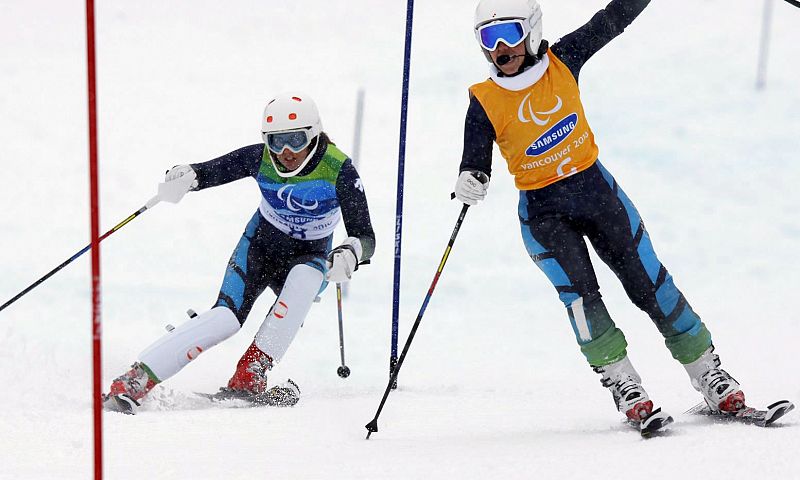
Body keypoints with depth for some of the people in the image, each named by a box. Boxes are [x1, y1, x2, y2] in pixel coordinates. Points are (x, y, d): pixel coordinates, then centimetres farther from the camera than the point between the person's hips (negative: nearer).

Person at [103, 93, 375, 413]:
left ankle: (250, 375, -32)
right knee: (227, 317, -24)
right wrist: (186, 177, -35)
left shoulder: (339, 170, -25)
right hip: (260, 245, 0)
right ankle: (135, 381, -28)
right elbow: (208, 172, -10)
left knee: (304, 277, -37)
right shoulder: (259, 158, -19)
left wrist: (349, 255, -50)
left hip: (310, 257, 0)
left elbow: (365, 237, -26)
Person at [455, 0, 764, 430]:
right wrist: (471, 182, -31)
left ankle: (709, 376, 9)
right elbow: (475, 158, -9)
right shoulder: (484, 102, -10)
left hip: (594, 187, 1)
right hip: (543, 211, -1)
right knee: (578, 292, -21)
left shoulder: (562, 61, -6)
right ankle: (622, 384, -11)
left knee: (649, 283, 1)